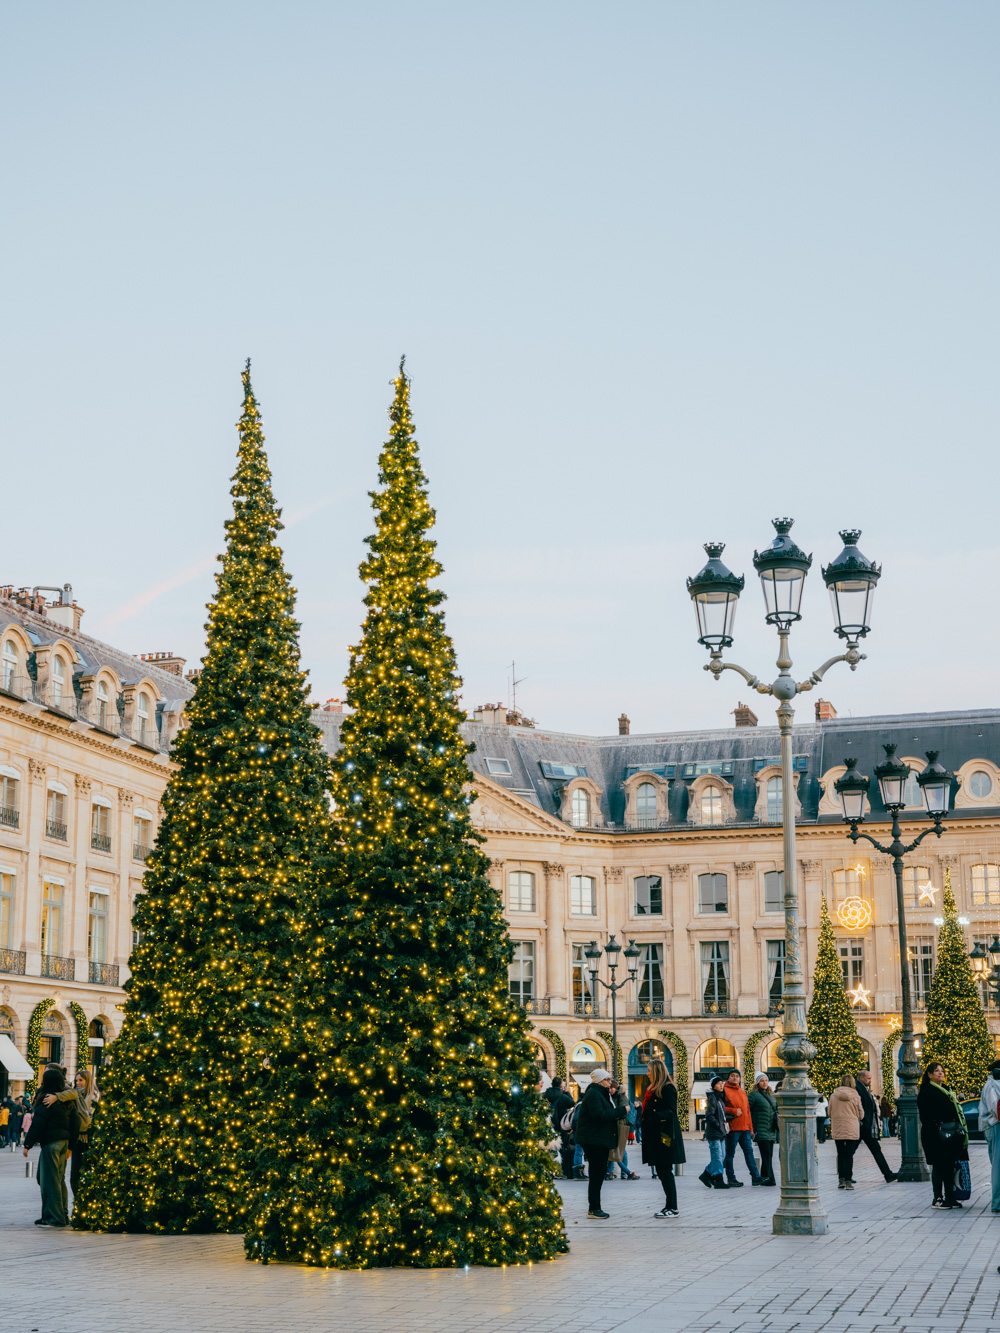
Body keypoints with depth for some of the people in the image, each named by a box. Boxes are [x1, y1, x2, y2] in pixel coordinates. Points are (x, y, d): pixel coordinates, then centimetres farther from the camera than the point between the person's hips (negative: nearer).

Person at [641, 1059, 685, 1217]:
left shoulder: (668, 1088, -9)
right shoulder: (653, 1088, 19)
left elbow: (671, 1111, -17)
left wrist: (657, 1115, -32)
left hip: (664, 1135, -9)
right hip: (654, 1135, 9)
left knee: (665, 1171, -8)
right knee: (661, 1171, 9)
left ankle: (672, 1208, -4)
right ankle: (669, 1207, 14)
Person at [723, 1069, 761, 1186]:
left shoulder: (742, 1092, 20)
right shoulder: (725, 1091, -3)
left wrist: (750, 1128, 18)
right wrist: (733, 1111, -17)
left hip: (744, 1128, 7)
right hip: (732, 1128, -7)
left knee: (749, 1151, 6)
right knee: (730, 1153, -1)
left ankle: (755, 1177, 8)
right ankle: (731, 1179, 4)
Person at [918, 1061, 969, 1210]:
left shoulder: (947, 1090, 18)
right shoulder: (925, 1092, -6)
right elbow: (925, 1117, -12)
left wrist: (959, 1131, 13)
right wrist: (934, 1133, -19)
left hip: (951, 1134, 8)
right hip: (936, 1136, -8)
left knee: (950, 1165, 9)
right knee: (938, 1166, -4)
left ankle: (950, 1197, 16)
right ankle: (937, 1199, 2)